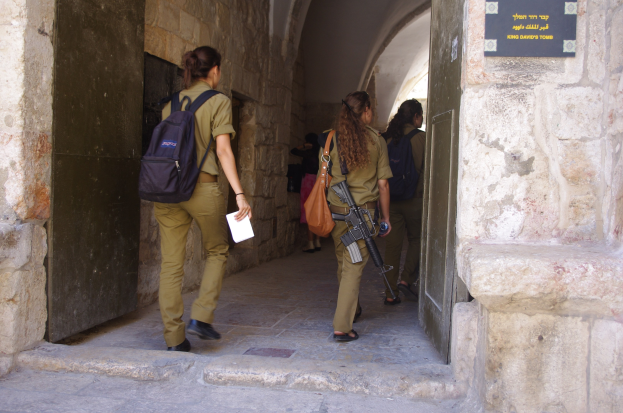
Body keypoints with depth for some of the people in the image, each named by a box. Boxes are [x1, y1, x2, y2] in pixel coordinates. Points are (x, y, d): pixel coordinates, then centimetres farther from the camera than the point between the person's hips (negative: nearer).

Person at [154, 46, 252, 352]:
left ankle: (174, 338, 11)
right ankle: (201, 317, 7)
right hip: (202, 187, -4)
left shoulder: (171, 103, 15)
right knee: (217, 251, 17)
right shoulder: (218, 101, 0)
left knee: (171, 264, 7)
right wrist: (239, 194, -12)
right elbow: (222, 149, -9)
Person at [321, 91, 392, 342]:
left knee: (343, 263, 18)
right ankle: (342, 326, -4)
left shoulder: (330, 139, 2)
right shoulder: (376, 140, -2)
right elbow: (382, 184, 0)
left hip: (336, 210, 3)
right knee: (354, 266, -1)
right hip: (364, 211, -3)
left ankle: (353, 309, 39)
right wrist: (385, 217, 9)